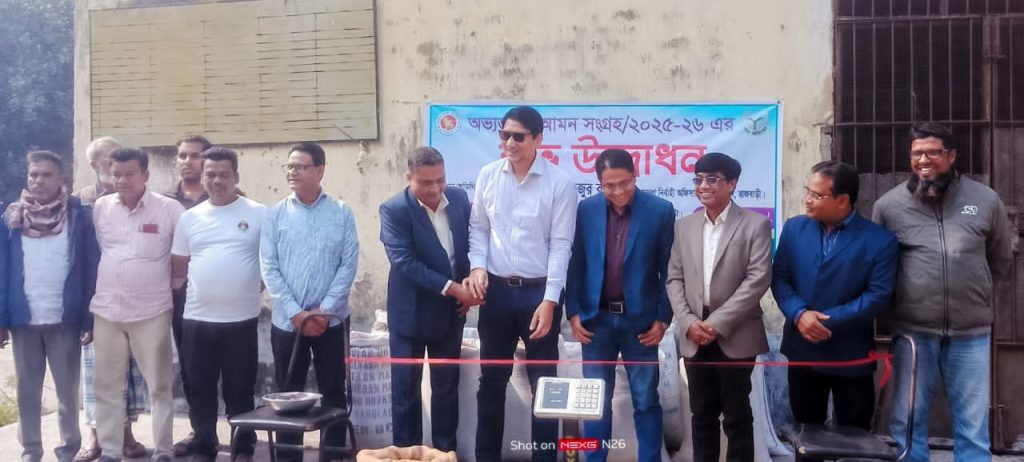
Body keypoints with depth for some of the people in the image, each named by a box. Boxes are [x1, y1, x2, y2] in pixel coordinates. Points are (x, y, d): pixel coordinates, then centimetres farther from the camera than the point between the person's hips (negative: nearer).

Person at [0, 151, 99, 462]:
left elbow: (92, 270, -4)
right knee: (27, 390, 11)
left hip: (65, 319, -2)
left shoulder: (79, 215, -3)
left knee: (68, 389, 7)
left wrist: (89, 319, -8)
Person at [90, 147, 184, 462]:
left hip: (151, 312, -3)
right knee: (107, 386, 11)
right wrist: (108, 282, 11)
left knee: (159, 385, 4)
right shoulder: (100, 207, 4)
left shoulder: (169, 209, -7)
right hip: (106, 310, 4)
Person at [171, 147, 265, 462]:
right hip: (197, 319, 3)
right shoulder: (190, 218, 9)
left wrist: (259, 284, -3)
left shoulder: (259, 214, -1)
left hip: (241, 319, -3)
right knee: (200, 390, 11)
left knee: (240, 391, 7)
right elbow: (178, 268, 14)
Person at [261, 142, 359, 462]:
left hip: (331, 320, -1)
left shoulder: (341, 213, 0)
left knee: (333, 393, 7)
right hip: (287, 321, 1)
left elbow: (348, 264, -4)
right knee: (289, 395, 9)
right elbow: (269, 268, -2)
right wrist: (296, 313, -10)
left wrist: (325, 309, -12)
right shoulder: (275, 214, 2)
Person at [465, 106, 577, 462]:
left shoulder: (559, 183, -8)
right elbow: (478, 227, 9)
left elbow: (560, 244, -9)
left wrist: (549, 300, -14)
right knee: (491, 380, 12)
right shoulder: (488, 175, 2)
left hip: (539, 291, -3)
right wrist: (477, 265, -8)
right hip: (496, 289, 3)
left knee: (543, 382, 7)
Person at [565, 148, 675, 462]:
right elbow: (576, 264, 4)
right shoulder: (585, 209, 0)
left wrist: (663, 318, -5)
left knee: (646, 401, 7)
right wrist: (573, 312, -1)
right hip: (596, 318, 2)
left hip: (640, 320, -1)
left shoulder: (660, 210, -5)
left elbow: (668, 270, -2)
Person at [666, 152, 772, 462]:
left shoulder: (755, 224, -3)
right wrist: (689, 322, -8)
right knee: (702, 415, 12)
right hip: (694, 338, 4)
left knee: (737, 417, 5)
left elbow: (758, 279, -11)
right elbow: (675, 279, 7)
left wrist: (718, 323, -15)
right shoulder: (684, 226, 10)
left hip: (736, 338, -4)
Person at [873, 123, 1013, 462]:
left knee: (973, 426, 9)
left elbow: (1001, 260, 15)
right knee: (907, 421, 7)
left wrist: (974, 294, 12)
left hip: (972, 333, 1)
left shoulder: (985, 200, 3)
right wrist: (904, 299, 8)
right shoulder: (889, 205, -1)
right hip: (914, 332, -1)